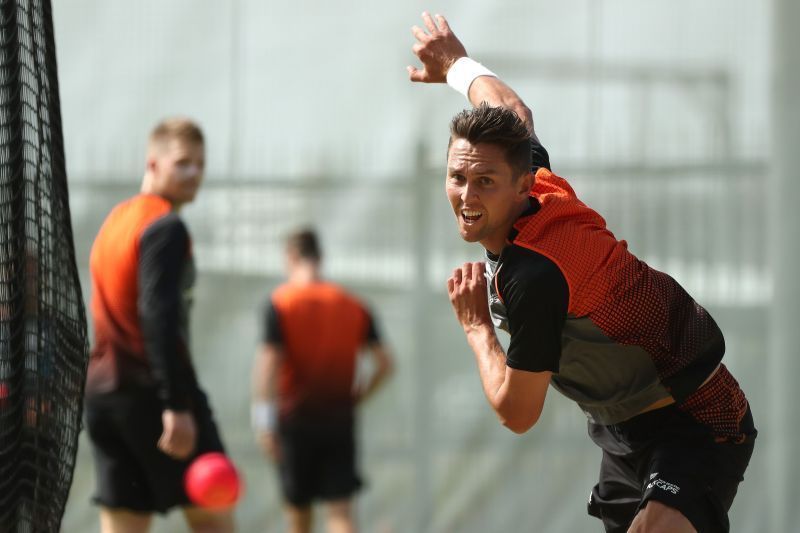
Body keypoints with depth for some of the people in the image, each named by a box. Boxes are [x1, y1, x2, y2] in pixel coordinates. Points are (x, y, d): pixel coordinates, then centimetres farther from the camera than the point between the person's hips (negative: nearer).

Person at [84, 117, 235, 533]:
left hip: (102, 390, 8)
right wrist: (177, 405, -24)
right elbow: (159, 317, -20)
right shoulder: (165, 227, -10)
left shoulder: (114, 222, 18)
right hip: (150, 390, -8)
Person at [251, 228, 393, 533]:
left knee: (298, 507, 13)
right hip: (340, 420, 2)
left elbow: (267, 363, -15)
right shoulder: (353, 305, 6)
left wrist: (263, 421, -16)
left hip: (295, 419, -2)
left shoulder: (278, 304, -5)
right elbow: (384, 364, 3)